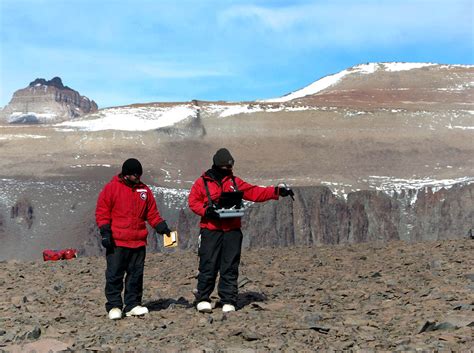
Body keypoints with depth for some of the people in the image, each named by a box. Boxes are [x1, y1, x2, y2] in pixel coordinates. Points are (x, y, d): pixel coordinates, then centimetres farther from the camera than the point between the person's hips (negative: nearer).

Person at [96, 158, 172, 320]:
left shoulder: (144, 190, 13)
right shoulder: (111, 188, 0)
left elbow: (152, 213, 16)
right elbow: (101, 212, -1)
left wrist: (161, 226, 1)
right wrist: (105, 232, -10)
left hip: (139, 242, 4)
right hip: (117, 242, -4)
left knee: (136, 275, 8)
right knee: (114, 275, -1)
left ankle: (133, 305, 17)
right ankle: (114, 306, 7)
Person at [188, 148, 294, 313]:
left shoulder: (235, 181, 15)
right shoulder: (202, 182, 5)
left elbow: (254, 192, 11)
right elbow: (193, 201, 0)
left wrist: (277, 191, 3)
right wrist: (206, 211, -17)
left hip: (232, 231, 3)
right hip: (210, 230, -3)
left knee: (230, 267, 3)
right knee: (208, 265, -2)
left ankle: (228, 301, 9)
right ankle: (203, 299, 11)